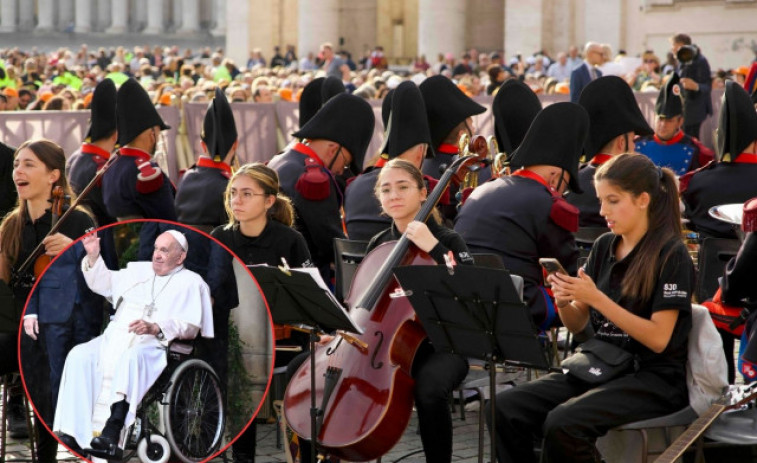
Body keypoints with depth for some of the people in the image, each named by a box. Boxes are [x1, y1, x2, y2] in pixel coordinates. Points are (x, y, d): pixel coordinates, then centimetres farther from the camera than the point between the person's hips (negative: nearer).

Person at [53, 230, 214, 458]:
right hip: (116, 338, 6)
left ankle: (112, 434, -52)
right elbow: (103, 283, 35)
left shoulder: (191, 283, 8)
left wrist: (154, 328, -21)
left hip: (154, 344, -6)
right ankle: (72, 433, -32)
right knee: (79, 356, -23)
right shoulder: (138, 270, 27)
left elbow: (190, 326, -5)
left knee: (131, 357, -40)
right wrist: (93, 256, 17)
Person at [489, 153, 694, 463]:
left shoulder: (671, 256, -9)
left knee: (563, 424, -32)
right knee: (506, 408, -16)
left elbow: (659, 339, -16)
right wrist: (564, 302, -11)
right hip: (600, 368, 7)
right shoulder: (604, 248, 10)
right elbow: (577, 325, 12)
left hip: (655, 380, -6)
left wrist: (596, 298, -21)